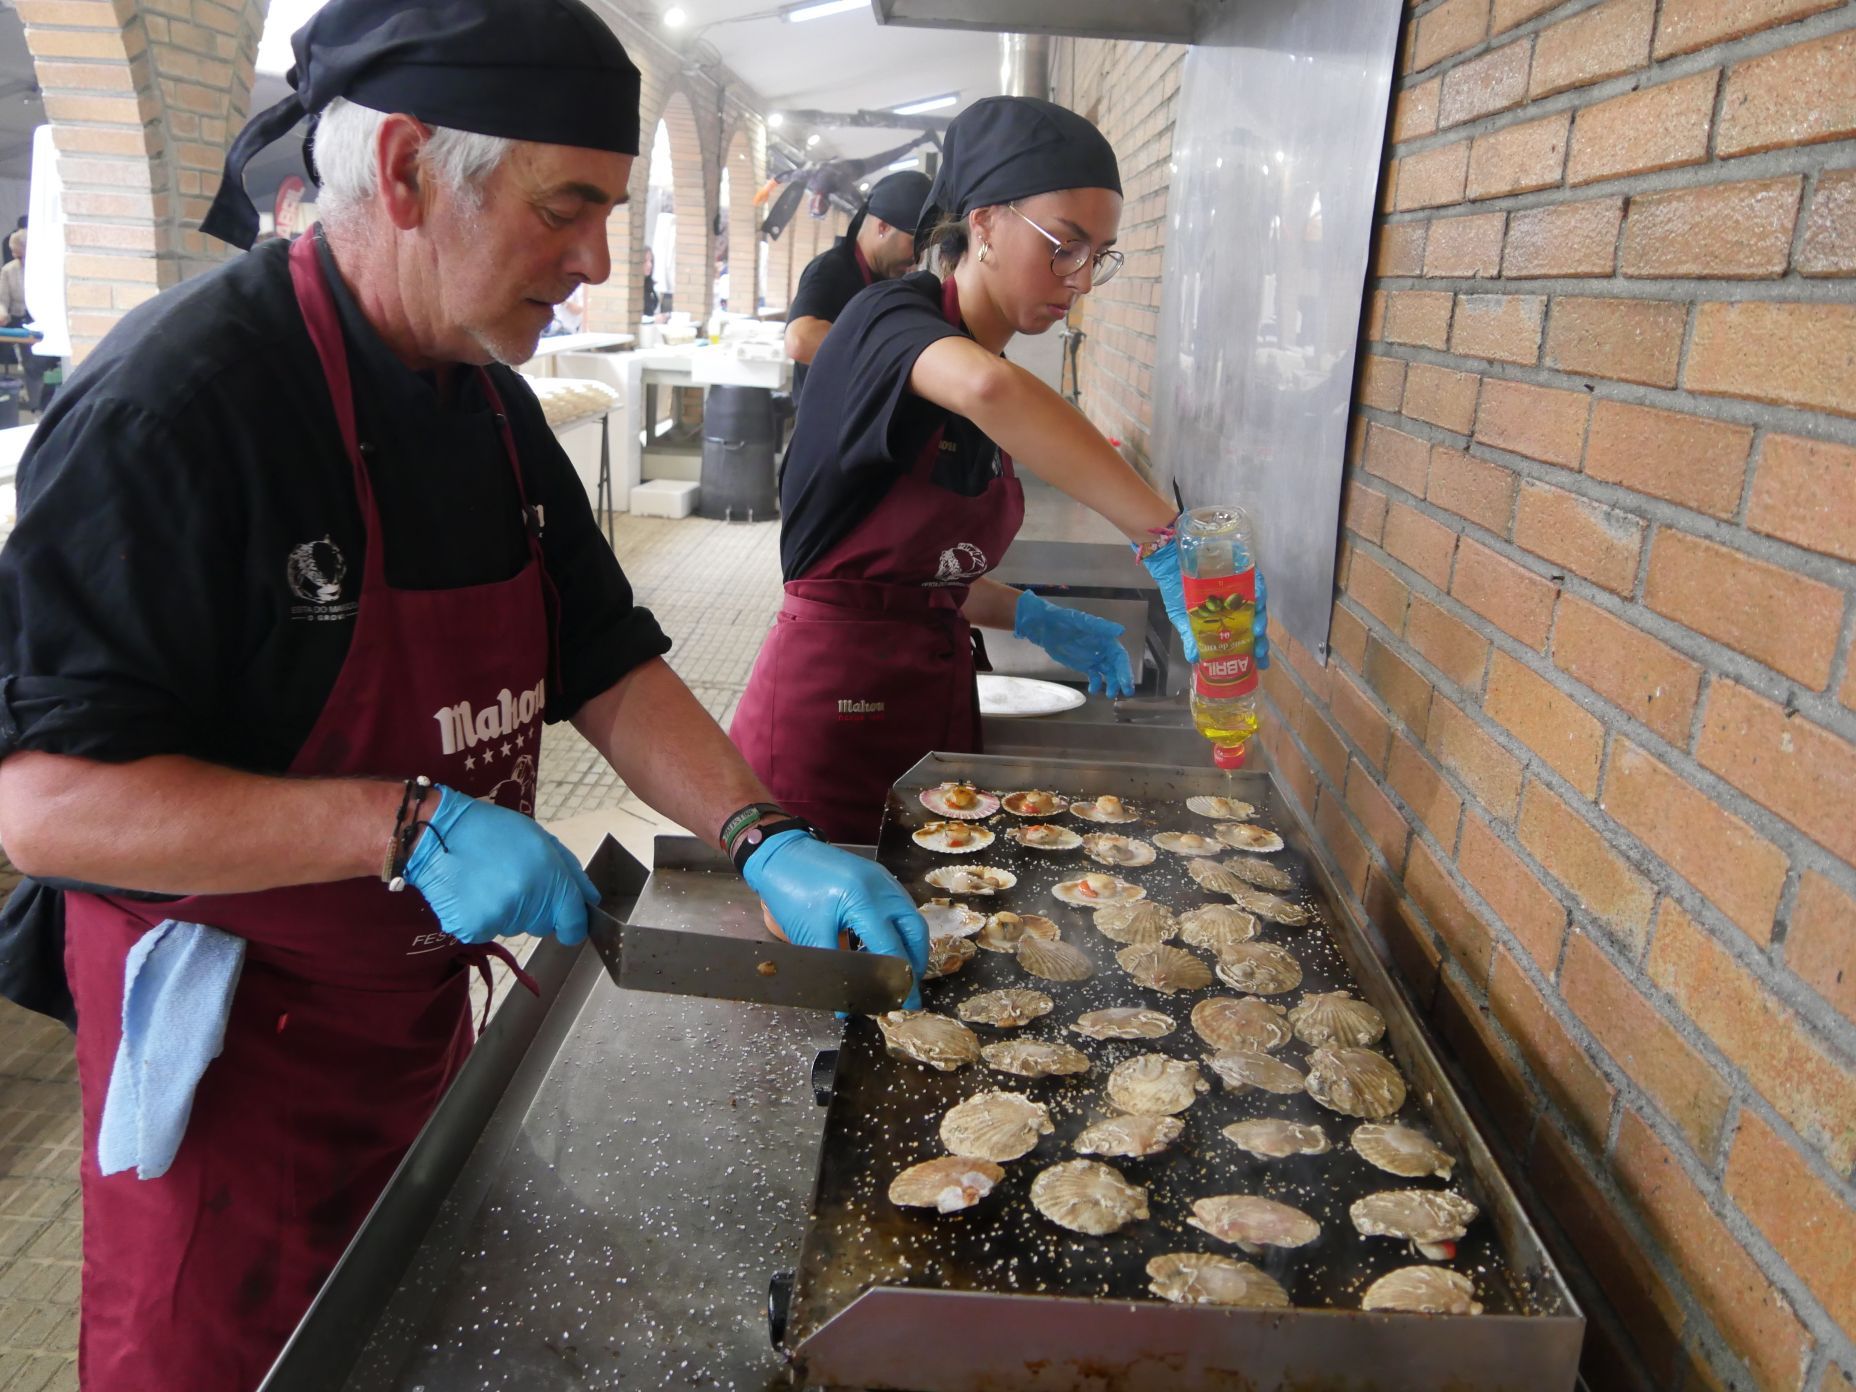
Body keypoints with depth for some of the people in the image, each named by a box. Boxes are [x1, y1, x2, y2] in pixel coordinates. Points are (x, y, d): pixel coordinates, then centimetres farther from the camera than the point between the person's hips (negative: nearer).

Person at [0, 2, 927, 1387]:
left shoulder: (493, 403, 2)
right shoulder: (175, 402, -25)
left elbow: (604, 658, 4)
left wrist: (768, 843, -8)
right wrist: (415, 826, -31)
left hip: (425, 995, 8)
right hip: (237, 1033, -7)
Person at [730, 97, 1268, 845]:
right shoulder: (893, 317, -12)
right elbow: (990, 390, -39)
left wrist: (1033, 618, 5)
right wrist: (1165, 539, -39)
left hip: (935, 698, 8)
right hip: (832, 702, -7)